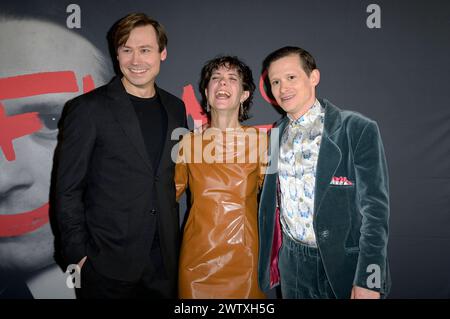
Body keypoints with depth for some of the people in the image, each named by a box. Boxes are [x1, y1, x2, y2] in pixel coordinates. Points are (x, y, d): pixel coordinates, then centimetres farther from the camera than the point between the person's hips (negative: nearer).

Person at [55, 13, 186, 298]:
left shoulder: (175, 108, 6)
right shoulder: (88, 108, -9)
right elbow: (68, 189, -7)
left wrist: (174, 240, 8)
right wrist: (78, 253, -8)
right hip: (108, 264, -4)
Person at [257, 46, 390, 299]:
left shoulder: (358, 129, -12)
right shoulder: (275, 135, 3)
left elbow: (375, 209, -14)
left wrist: (368, 281, -18)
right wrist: (270, 260, 7)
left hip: (343, 264, -4)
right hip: (291, 263, 4)